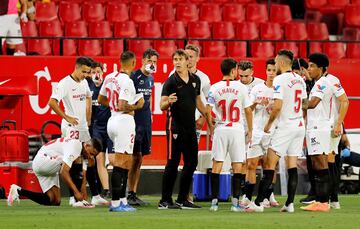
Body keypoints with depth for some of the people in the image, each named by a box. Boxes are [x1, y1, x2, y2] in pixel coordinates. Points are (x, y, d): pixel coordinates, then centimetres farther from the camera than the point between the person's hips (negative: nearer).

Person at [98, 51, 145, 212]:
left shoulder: (110, 77, 8)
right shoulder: (127, 81, -17)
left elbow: (101, 99, 18)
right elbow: (122, 106, -23)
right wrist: (136, 106, -7)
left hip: (112, 120, 9)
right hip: (124, 121, -9)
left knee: (125, 163, 15)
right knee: (121, 164, -5)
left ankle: (122, 200, 16)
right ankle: (115, 203, -5)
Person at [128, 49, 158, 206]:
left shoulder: (150, 79, 15)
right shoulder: (134, 76, -10)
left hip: (146, 122, 8)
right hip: (135, 122, -8)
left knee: (139, 158, 9)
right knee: (135, 156, -9)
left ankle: (134, 193, 13)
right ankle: (130, 194, -6)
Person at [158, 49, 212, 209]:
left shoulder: (195, 80, 9)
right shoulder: (171, 81, -8)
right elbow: (162, 106, -12)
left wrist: (208, 120, 22)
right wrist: (169, 101, -33)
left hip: (190, 127, 6)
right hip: (175, 126, -6)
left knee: (191, 162, 7)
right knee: (173, 163, -7)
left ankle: (182, 199, 16)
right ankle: (165, 201, -3)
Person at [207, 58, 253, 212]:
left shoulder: (214, 88, -1)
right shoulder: (241, 88, -3)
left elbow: (208, 111, -6)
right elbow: (248, 110, 0)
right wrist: (250, 130, 11)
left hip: (220, 129, 1)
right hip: (237, 129, -1)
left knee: (216, 165, 4)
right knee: (237, 166, 3)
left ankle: (214, 201, 1)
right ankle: (235, 202, -1)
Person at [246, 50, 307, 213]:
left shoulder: (280, 80, -13)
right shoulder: (300, 80, 11)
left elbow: (278, 106, -20)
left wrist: (269, 123, -5)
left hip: (285, 127, -7)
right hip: (299, 126, 7)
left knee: (269, 166, -5)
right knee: (292, 167, 8)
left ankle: (258, 203, -6)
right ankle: (290, 203, 4)